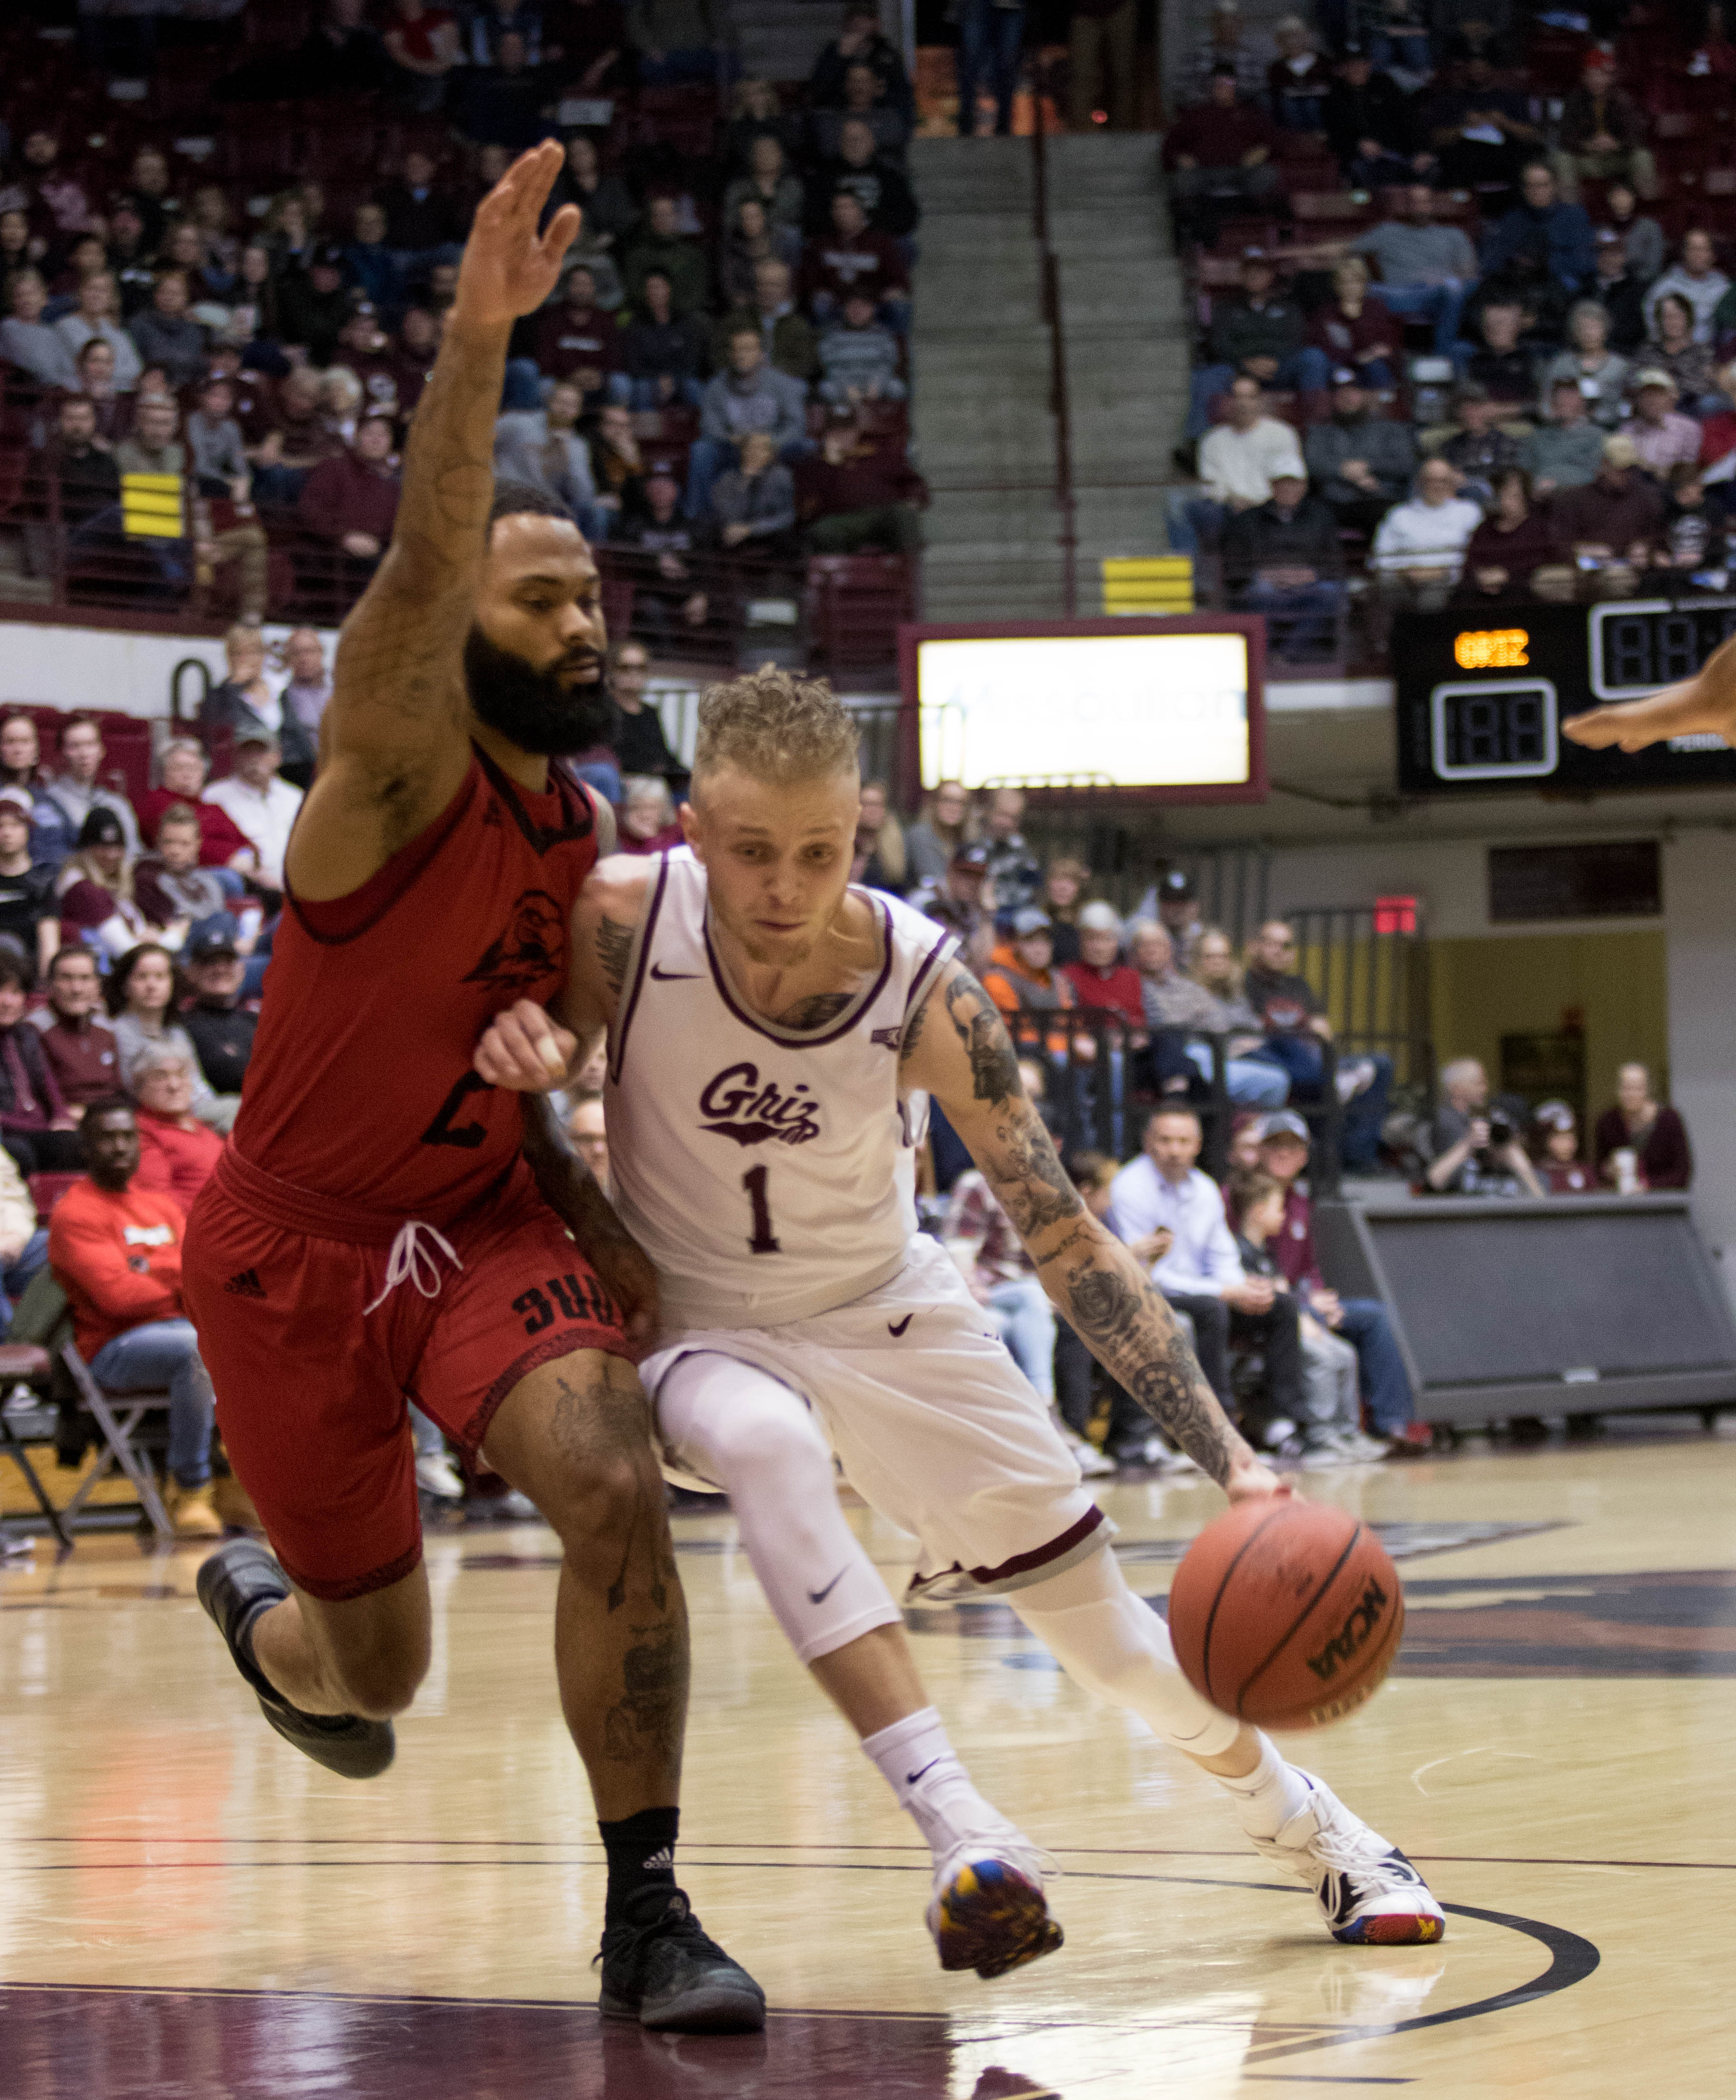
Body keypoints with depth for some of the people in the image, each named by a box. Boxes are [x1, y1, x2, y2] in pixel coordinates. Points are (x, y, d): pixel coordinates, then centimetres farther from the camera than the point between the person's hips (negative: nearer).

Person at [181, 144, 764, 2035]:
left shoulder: (587, 835, 2)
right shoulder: (397, 763, -18)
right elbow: (424, 561, -39)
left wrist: (597, 1227, 2)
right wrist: (476, 343, -55)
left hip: (483, 1218, 4)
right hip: (297, 1245, -4)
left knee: (613, 1488, -25)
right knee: (375, 1668, 6)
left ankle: (646, 1918, -15)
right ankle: (259, 1609, 46)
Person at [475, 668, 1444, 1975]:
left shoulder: (926, 993, -23)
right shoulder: (622, 923, -24)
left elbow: (1067, 1241, -16)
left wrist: (1231, 1460, -23)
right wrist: (516, 1059, -34)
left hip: (891, 1317, 1)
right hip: (696, 1325, -1)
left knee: (1114, 1631, 6)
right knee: (764, 1442, -38)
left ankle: (1304, 1824, 36)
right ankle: (963, 1836, -40)